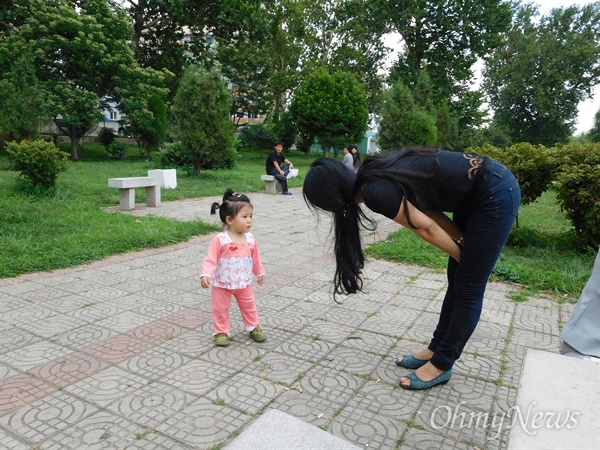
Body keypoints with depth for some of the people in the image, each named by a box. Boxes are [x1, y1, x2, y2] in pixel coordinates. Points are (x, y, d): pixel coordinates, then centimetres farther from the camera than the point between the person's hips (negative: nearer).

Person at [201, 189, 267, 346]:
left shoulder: (250, 239, -6)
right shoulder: (220, 239, -22)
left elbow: (255, 258, 8)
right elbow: (211, 259, -21)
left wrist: (260, 273, 18)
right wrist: (206, 275, -33)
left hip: (244, 283, 4)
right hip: (222, 284, -4)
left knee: (249, 306, 18)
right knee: (220, 308, 11)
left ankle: (253, 327, 37)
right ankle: (221, 332, 29)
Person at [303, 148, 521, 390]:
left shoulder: (375, 192, -23)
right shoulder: (374, 176, 2)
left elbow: (427, 228, -14)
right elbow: (428, 211, 4)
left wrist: (464, 257, 2)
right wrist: (468, 244, -1)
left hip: (495, 194, -9)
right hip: (478, 193, 9)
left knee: (467, 289, 2)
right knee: (457, 281, 15)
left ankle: (441, 365, 16)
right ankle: (436, 350, 29)